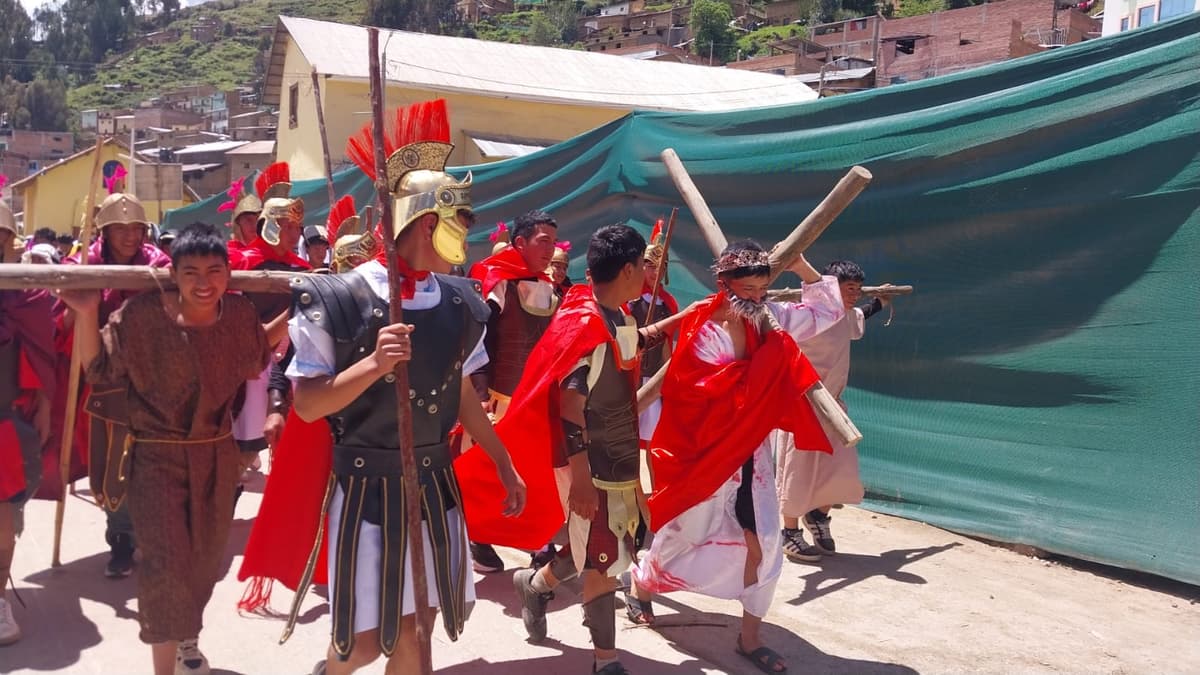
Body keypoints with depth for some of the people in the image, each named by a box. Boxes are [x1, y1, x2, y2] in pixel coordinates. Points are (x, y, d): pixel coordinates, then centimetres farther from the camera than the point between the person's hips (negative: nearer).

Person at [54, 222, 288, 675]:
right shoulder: (142, 314, -17)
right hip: (158, 455, -4)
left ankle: (187, 638, 47)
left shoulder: (240, 313, -6)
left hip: (217, 454, 4)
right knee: (165, 563, -10)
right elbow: (99, 370, -7)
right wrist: (87, 315, -21)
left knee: (206, 559, 19)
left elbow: (256, 359, 14)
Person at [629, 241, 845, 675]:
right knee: (686, 534, 10)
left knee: (763, 543, 1)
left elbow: (829, 310, 9)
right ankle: (640, 591, 39)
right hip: (707, 452, -5)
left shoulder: (770, 320, 0)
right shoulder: (704, 333, -18)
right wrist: (768, 360, -24)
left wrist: (801, 267, -4)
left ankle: (750, 639, 15)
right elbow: (715, 392, -25)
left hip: (752, 453, 5)